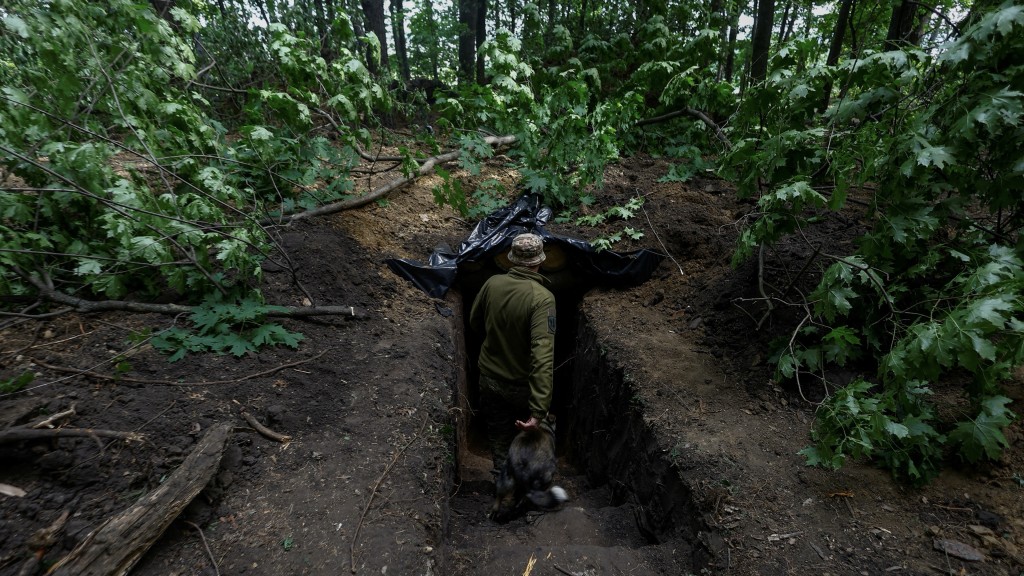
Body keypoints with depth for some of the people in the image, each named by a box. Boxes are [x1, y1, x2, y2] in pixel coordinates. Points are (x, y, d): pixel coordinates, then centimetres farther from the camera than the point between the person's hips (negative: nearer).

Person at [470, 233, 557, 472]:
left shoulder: (492, 283, -12)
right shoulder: (542, 298, -25)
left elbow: (474, 322, 5)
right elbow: (543, 356, -33)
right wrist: (539, 409, -33)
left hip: (490, 379, 2)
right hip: (522, 386, -2)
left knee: (499, 441, 20)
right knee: (528, 436, 28)